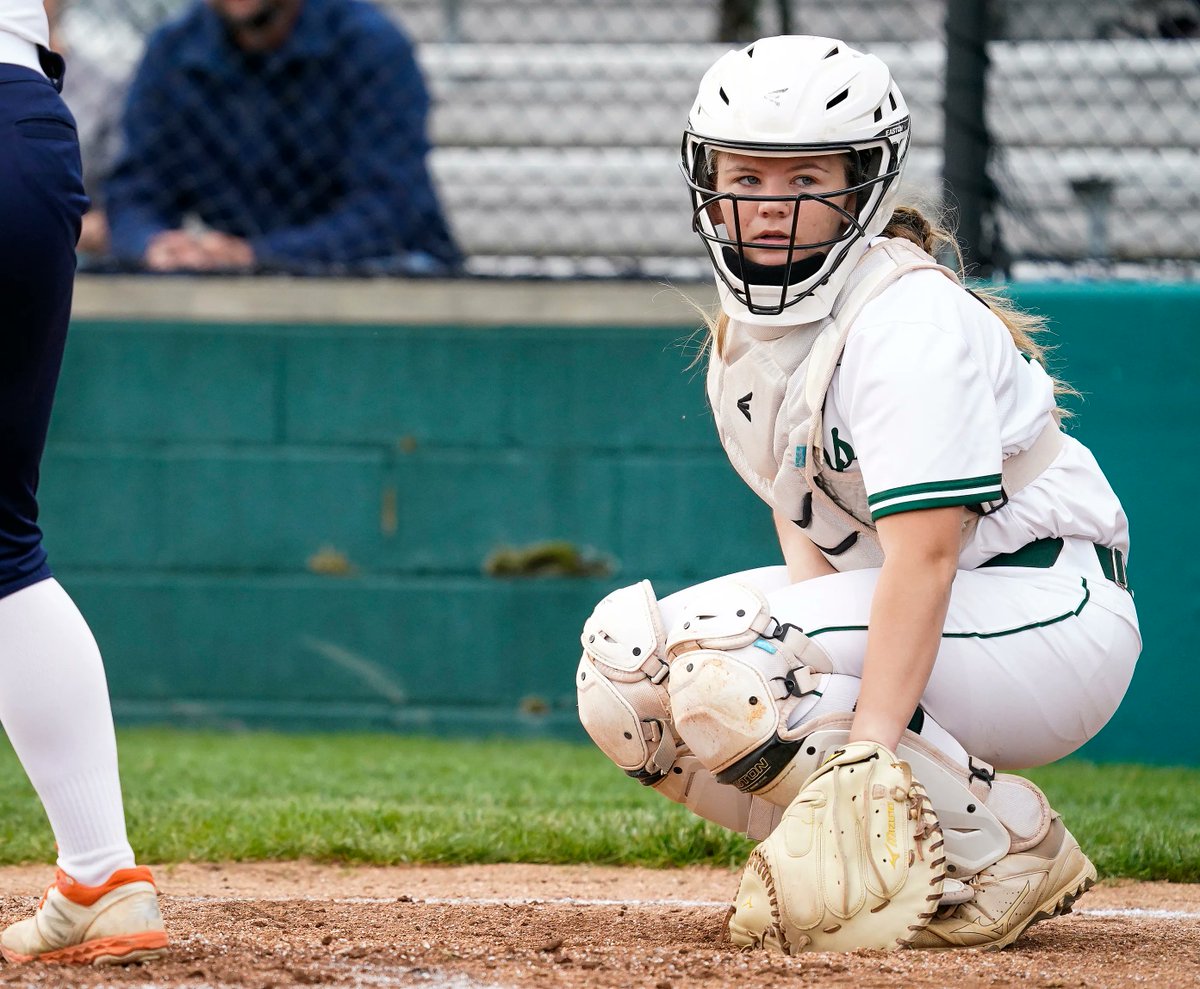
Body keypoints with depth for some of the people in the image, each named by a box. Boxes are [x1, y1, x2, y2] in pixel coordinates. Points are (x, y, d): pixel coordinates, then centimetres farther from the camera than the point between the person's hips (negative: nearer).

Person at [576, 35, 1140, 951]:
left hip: (1052, 616, -9)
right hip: (892, 603, 9)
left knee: (723, 663, -28)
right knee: (623, 670, -7)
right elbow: (810, 521, 7)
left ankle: (1005, 850, -16)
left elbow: (925, 550, -30)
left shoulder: (905, 318, -22)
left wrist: (867, 756, -39)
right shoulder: (741, 337, 6)